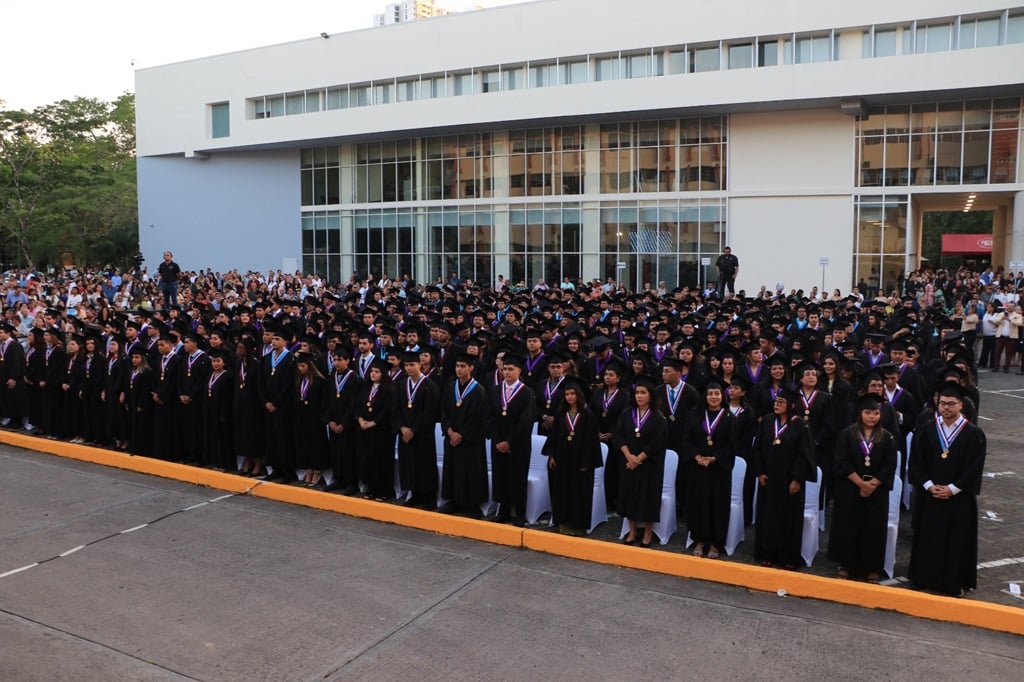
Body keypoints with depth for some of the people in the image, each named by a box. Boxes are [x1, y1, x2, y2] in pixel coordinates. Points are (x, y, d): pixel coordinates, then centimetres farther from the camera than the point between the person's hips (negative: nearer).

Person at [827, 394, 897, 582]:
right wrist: (861, 483, -16)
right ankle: (846, 565, 15)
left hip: (877, 492, 1)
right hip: (849, 490, -1)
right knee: (847, 527, 4)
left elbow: (890, 466, -2)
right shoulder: (846, 435, -3)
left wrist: (873, 484, -14)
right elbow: (841, 463, -9)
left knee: (874, 529, 5)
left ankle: (872, 568, 16)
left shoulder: (887, 438, 3)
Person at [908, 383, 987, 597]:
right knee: (928, 538, 9)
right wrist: (929, 485, -10)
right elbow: (916, 462, 1)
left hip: (959, 498, -2)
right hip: (929, 495, 2)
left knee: (957, 540, 5)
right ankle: (925, 578, 21)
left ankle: (955, 582, 17)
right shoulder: (926, 431, 2)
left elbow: (974, 468, -8)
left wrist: (952, 489, -13)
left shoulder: (974, 434, -5)